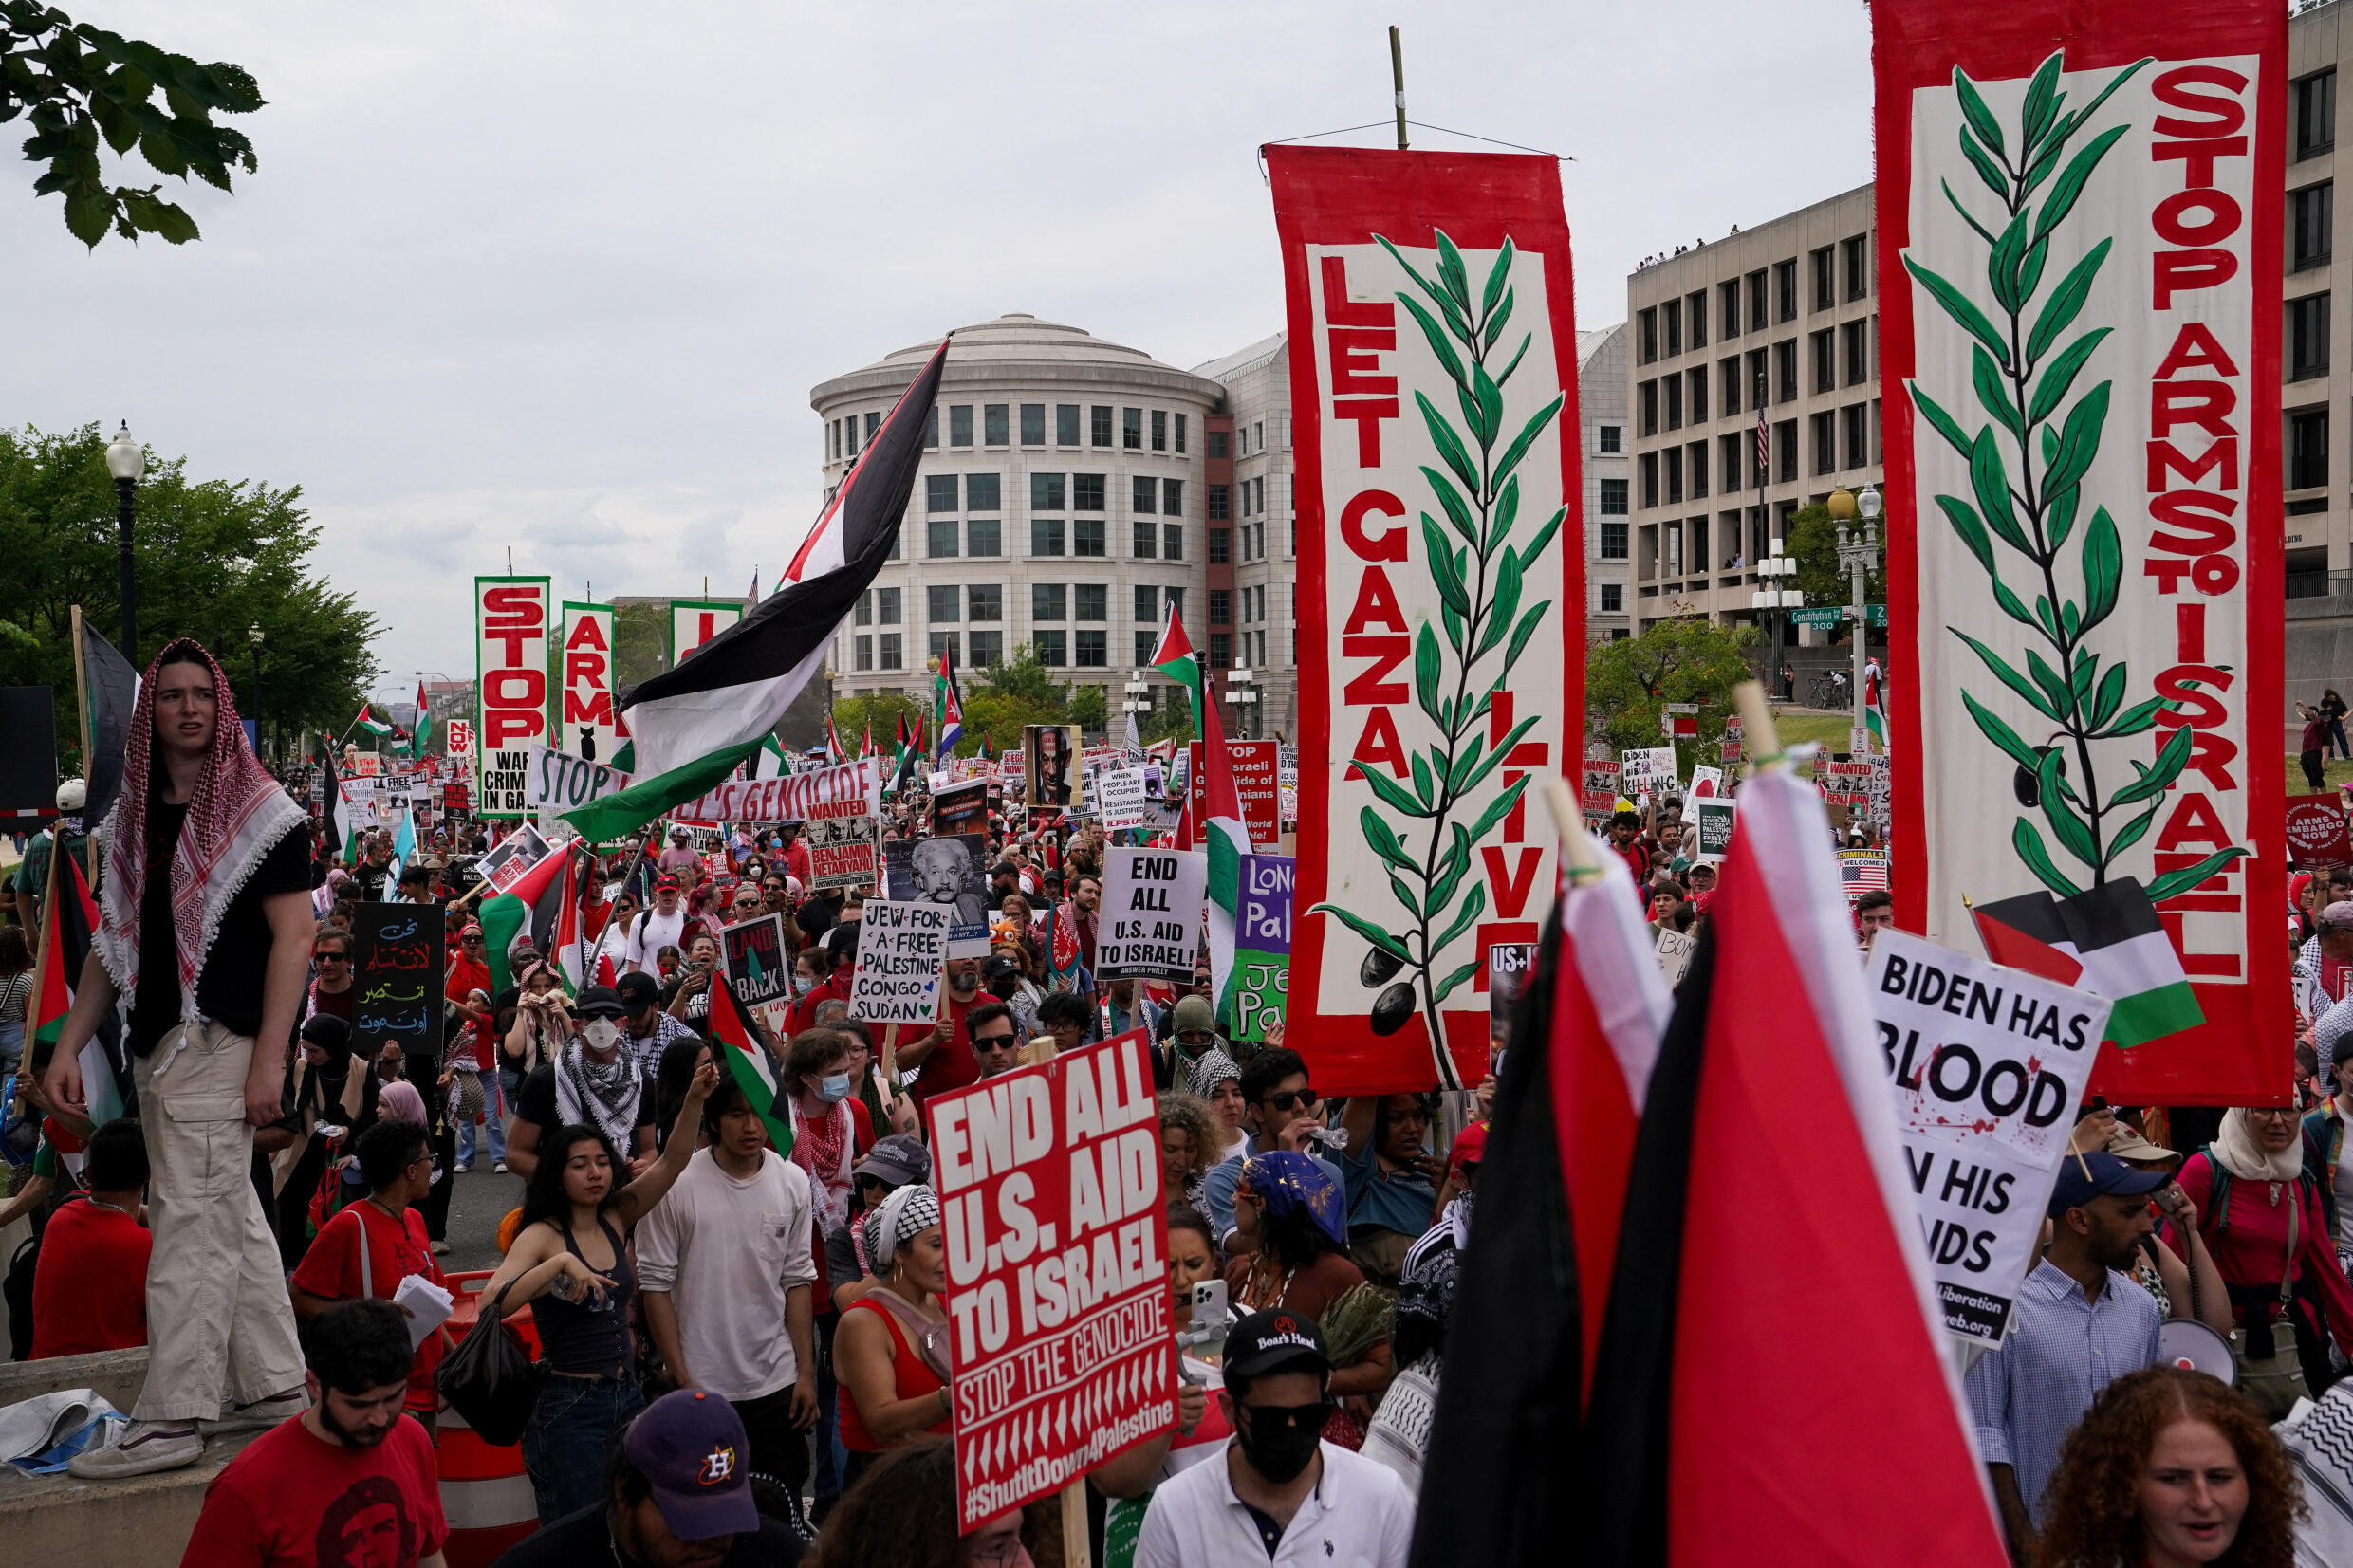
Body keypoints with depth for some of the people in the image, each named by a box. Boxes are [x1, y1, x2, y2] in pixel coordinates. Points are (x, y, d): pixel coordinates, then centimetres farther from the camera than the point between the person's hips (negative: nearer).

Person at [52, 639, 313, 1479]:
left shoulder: (261, 812, -5)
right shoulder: (134, 818, 14)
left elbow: (292, 938, -10)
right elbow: (114, 942, 18)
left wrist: (269, 1061, -17)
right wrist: (67, 1047, 11)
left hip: (222, 1042, -8)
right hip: (160, 1046, 8)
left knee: (193, 1223, -9)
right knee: (233, 1220, 13)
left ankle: (171, 1418, -7)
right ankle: (274, 1385, 21)